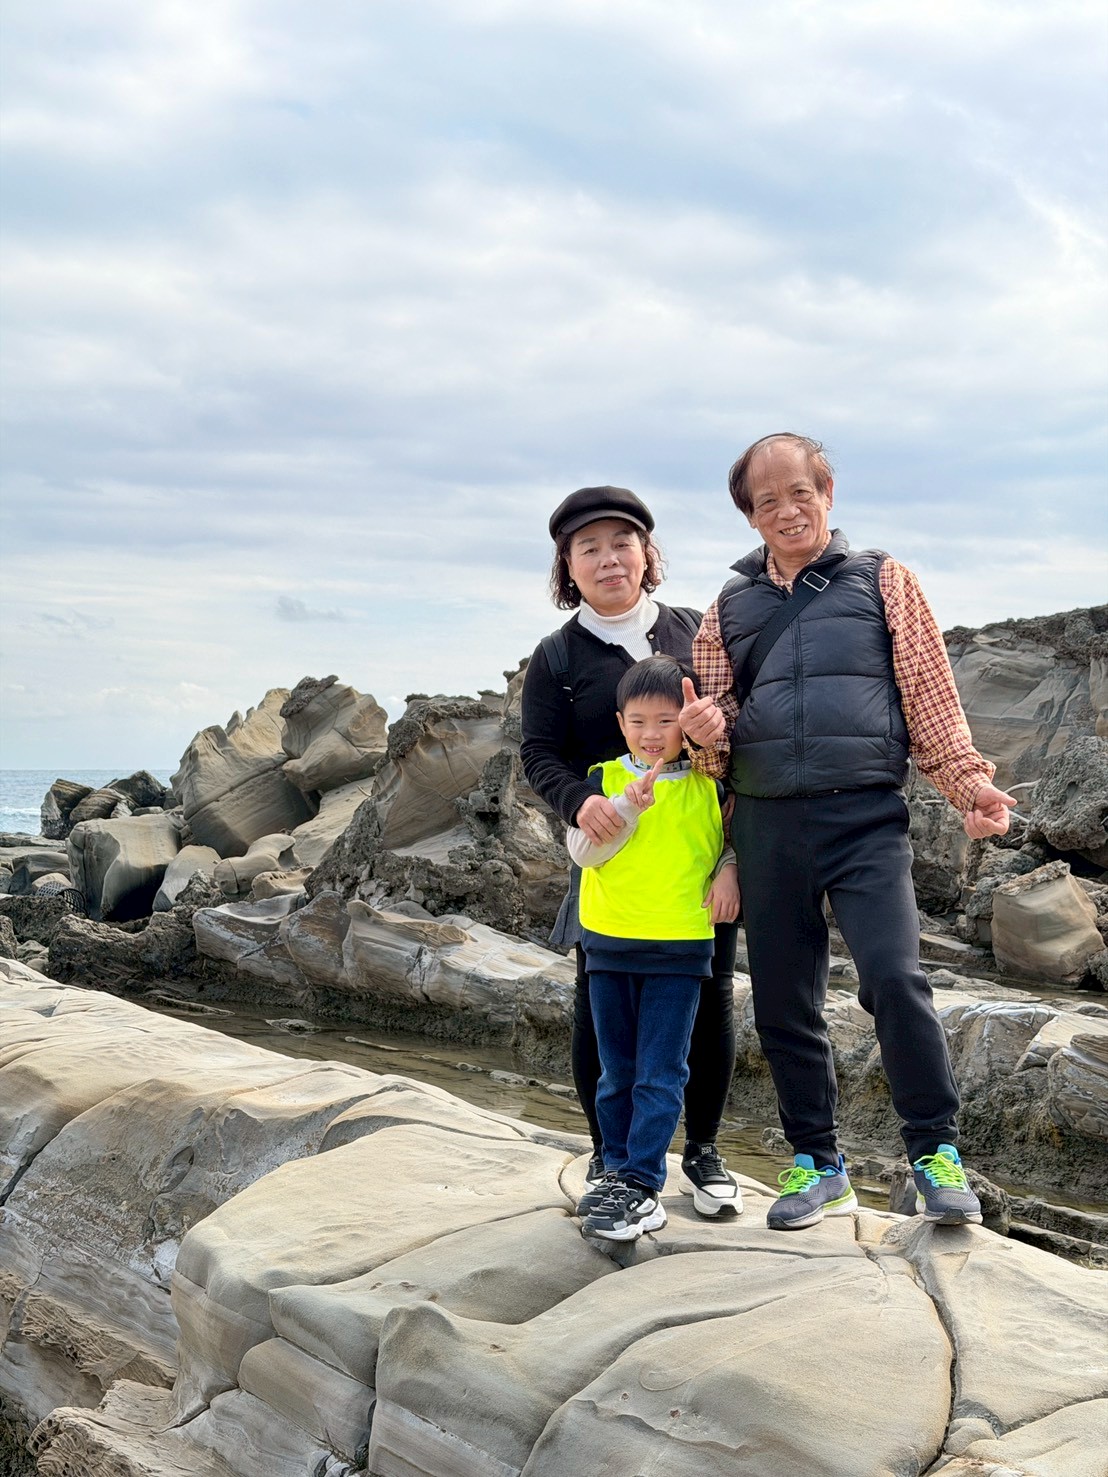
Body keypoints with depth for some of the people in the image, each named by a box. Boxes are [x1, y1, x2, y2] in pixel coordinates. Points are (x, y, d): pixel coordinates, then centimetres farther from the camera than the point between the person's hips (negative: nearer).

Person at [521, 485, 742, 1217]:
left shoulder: (695, 632, 7)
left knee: (710, 998, 6)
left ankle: (704, 1150, 23)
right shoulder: (557, 658, 3)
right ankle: (608, 1156, 20)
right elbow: (539, 753, 1)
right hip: (611, 855, -1)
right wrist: (580, 801, -21)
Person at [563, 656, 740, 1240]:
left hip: (679, 949, -2)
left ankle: (642, 1186, 2)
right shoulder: (604, 779, 2)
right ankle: (616, 1171, 24)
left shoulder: (709, 787, 1)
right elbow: (582, 850, -7)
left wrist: (729, 870, -4)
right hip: (609, 944, 2)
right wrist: (628, 806, -18)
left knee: (660, 1075, -2)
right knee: (617, 1073, 13)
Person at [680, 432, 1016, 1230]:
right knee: (783, 1003, 5)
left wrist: (970, 783, -4)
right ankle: (818, 1163, 20)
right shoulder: (730, 609, 17)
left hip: (865, 814, -3)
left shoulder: (882, 580, 10)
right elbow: (718, 721, 20)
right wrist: (708, 733, -4)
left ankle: (936, 1151, -2)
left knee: (894, 975, -19)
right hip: (766, 825, 3)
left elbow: (930, 694, 7)